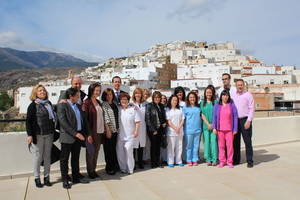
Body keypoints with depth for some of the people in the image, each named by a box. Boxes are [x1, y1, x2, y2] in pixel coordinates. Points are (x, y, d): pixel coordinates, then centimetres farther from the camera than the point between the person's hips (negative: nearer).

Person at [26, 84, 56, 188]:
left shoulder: (49, 103, 11)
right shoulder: (33, 105, -4)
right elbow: (28, 120, -7)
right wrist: (29, 135, -14)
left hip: (49, 134, 5)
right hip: (38, 135, -5)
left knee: (47, 156, 9)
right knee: (38, 156, 2)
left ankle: (46, 177, 19)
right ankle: (37, 178, 15)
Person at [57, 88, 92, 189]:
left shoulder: (78, 106, 14)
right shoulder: (62, 106, -9)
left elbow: (84, 120, 15)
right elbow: (63, 122, -18)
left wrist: (88, 134, 7)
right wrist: (75, 133, -22)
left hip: (78, 136, 7)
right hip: (67, 137, -7)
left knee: (76, 158, 15)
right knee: (64, 159, 5)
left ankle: (76, 178, 26)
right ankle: (65, 180, 15)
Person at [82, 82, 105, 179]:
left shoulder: (98, 102, 13)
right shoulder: (86, 102, -9)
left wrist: (104, 129, 11)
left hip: (99, 131, 7)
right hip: (91, 131, -7)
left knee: (96, 151, 13)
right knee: (90, 152, 4)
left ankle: (93, 169, 25)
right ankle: (90, 171, 18)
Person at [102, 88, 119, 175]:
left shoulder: (114, 104, 13)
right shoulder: (104, 104, -6)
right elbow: (105, 117, -13)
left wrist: (118, 128, 12)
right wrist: (108, 130, -18)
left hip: (115, 129, 6)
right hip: (108, 130, -6)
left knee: (114, 148, 12)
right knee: (109, 149, 1)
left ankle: (115, 166, 24)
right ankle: (109, 168, 12)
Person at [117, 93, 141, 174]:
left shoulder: (133, 109, 2)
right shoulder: (118, 109, 8)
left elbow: (137, 121, 0)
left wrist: (136, 131, -7)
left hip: (130, 135, -3)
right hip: (120, 135, 3)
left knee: (128, 151, -9)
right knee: (120, 152, 5)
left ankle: (130, 169, 5)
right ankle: (123, 168, 19)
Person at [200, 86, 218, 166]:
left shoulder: (215, 102, 4)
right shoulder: (202, 103, 9)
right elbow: (202, 114, 5)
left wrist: (213, 124, -8)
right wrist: (208, 124, -5)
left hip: (214, 125, -2)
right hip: (206, 125, 2)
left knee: (213, 141, -5)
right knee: (207, 141, 2)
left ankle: (214, 159, 2)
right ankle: (208, 159, 10)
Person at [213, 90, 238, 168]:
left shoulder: (232, 105, 1)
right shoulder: (217, 106, 5)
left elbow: (235, 117, 1)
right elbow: (214, 117, 6)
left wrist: (235, 129, -2)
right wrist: (214, 128, -1)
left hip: (229, 129, -1)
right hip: (220, 129, 1)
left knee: (230, 145, 1)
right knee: (221, 145, 7)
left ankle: (229, 161, 12)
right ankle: (222, 161, 17)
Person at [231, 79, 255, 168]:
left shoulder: (248, 95, 0)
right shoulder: (233, 95, 12)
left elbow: (251, 109, -5)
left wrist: (248, 121, -13)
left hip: (245, 120, -4)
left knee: (247, 141, -2)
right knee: (235, 141, 8)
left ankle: (250, 161, 5)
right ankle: (236, 160, 18)